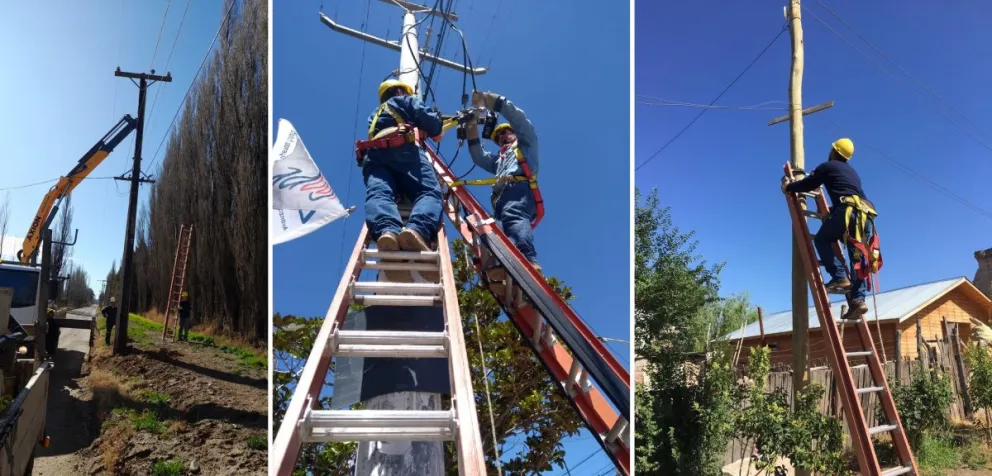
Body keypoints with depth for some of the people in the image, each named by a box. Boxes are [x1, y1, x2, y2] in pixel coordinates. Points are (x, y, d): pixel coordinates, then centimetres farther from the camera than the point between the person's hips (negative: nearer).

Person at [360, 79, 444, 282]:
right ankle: (417, 229, -54)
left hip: (373, 154, 4)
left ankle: (386, 231, -61)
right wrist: (438, 120, 36)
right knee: (430, 192, -18)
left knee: (378, 194, -24)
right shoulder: (407, 100, 28)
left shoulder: (375, 115, 45)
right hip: (404, 149, -4)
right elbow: (432, 124, 13)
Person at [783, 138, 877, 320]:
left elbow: (808, 184, 17)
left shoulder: (827, 166, 14)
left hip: (848, 211, -6)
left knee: (821, 240, 11)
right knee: (858, 258, 5)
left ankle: (840, 277, -7)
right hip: (865, 215, 6)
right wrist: (832, 208, 56)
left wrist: (788, 186, 35)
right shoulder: (852, 172, 35)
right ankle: (858, 300, -9)